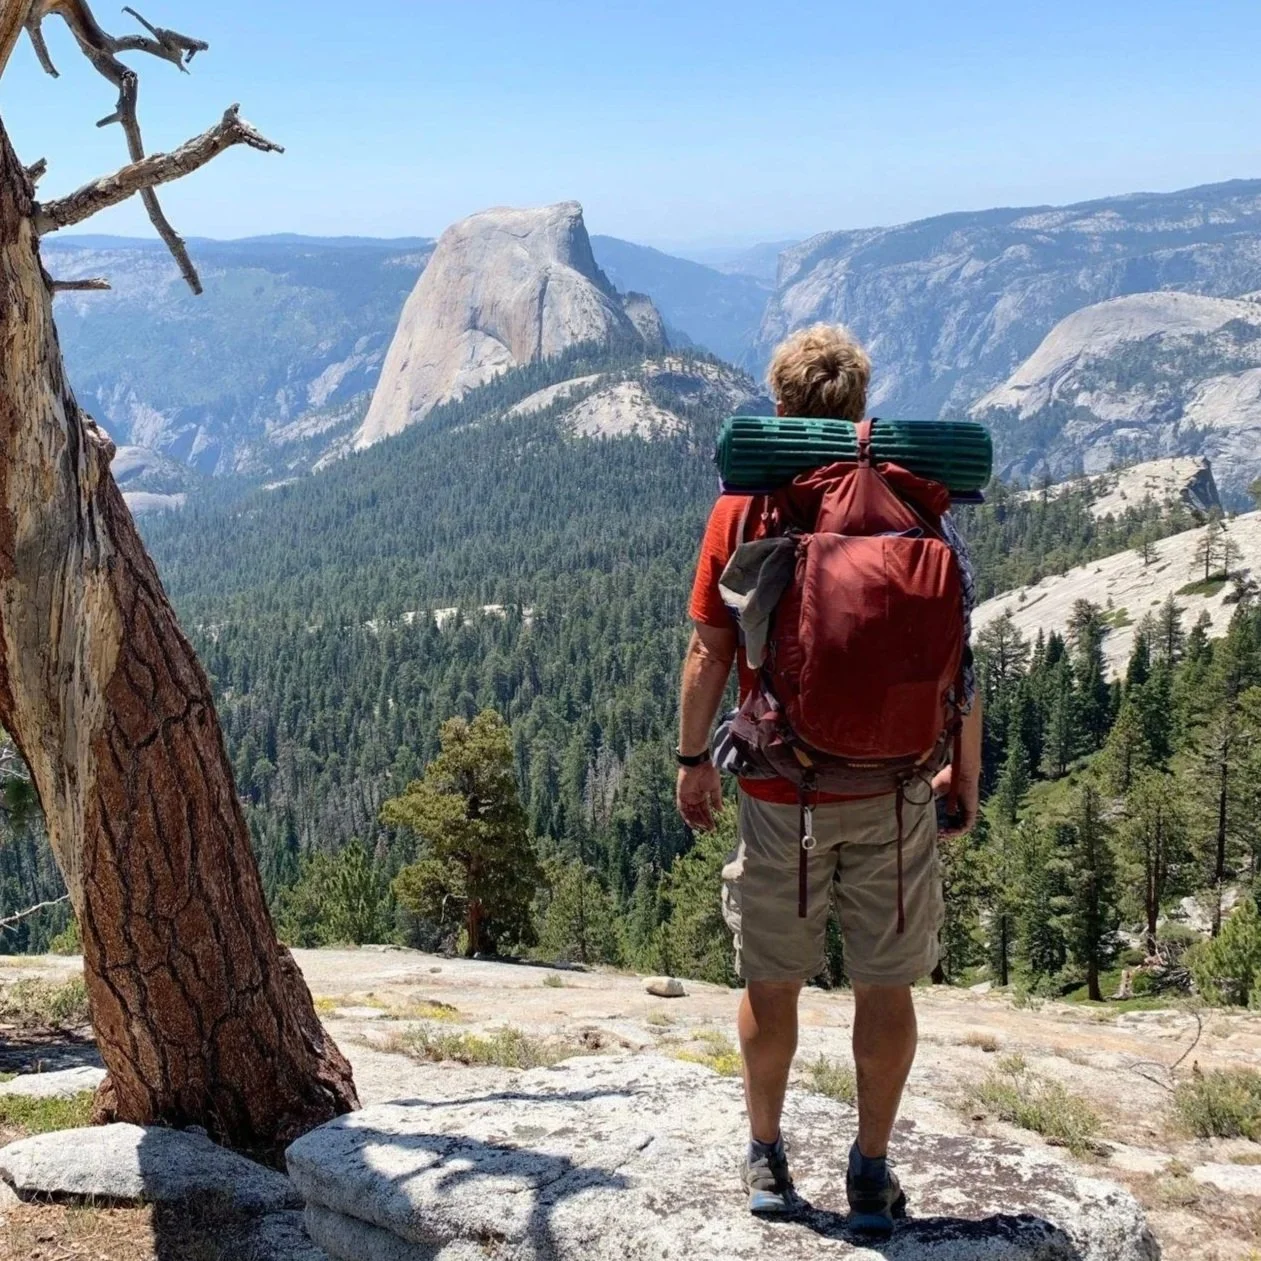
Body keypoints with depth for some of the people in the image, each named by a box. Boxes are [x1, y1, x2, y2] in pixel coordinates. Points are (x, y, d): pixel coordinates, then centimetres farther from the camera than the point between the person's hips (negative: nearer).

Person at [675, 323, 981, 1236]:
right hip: (892, 793, 0)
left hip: (777, 793, 0)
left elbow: (709, 655, -1)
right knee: (885, 987, 12)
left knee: (772, 984, 14)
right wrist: (966, 773, 9)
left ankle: (767, 1159, 29)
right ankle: (873, 1175, 23)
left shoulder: (742, 510, -5)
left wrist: (694, 760, 12)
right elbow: (958, 662, -2)